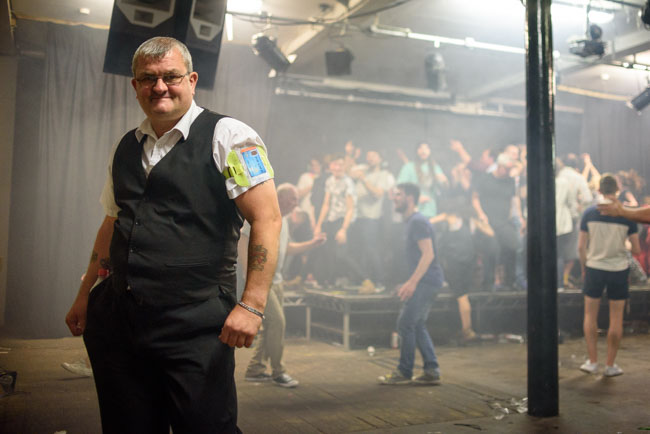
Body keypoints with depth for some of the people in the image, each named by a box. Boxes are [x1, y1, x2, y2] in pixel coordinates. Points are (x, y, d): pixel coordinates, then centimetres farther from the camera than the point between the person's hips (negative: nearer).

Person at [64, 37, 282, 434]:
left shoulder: (227, 137, -5)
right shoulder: (126, 148, 14)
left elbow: (267, 219, -12)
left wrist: (252, 304, -18)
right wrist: (85, 296, 22)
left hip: (194, 324, -6)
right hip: (117, 319, 6)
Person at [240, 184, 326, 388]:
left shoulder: (283, 219, 15)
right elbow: (242, 244, -18)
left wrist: (312, 243, 11)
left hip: (275, 280, 9)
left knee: (271, 325, 11)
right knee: (277, 321, -10)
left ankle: (255, 370, 22)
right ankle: (278, 372, 4)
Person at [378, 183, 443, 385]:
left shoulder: (418, 221, -14)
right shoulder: (412, 221, 18)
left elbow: (428, 254, -22)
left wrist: (412, 281, -25)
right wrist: (411, 283, 22)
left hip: (427, 280, -10)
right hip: (424, 281, 10)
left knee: (406, 323, -7)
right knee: (417, 325, 12)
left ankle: (404, 372, 3)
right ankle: (432, 371, 15)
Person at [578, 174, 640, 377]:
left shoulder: (589, 213, -6)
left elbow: (581, 247, -4)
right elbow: (636, 249, -5)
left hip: (594, 268, 0)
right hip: (619, 269, 0)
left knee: (590, 315, 14)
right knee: (616, 319, 9)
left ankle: (592, 361, 16)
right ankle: (610, 365, 16)